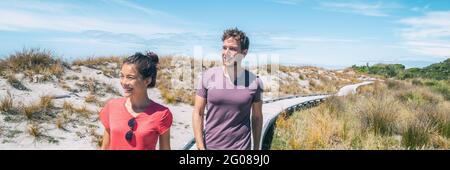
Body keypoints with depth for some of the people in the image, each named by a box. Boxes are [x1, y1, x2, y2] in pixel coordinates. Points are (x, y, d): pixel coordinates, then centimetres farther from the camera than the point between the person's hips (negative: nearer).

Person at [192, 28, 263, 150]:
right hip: (210, 146, 0)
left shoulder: (254, 82, -7)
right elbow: (198, 113, -4)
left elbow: (257, 117, 3)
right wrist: (200, 147, -9)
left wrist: (256, 147, 7)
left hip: (241, 147, 0)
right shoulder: (207, 77, -8)